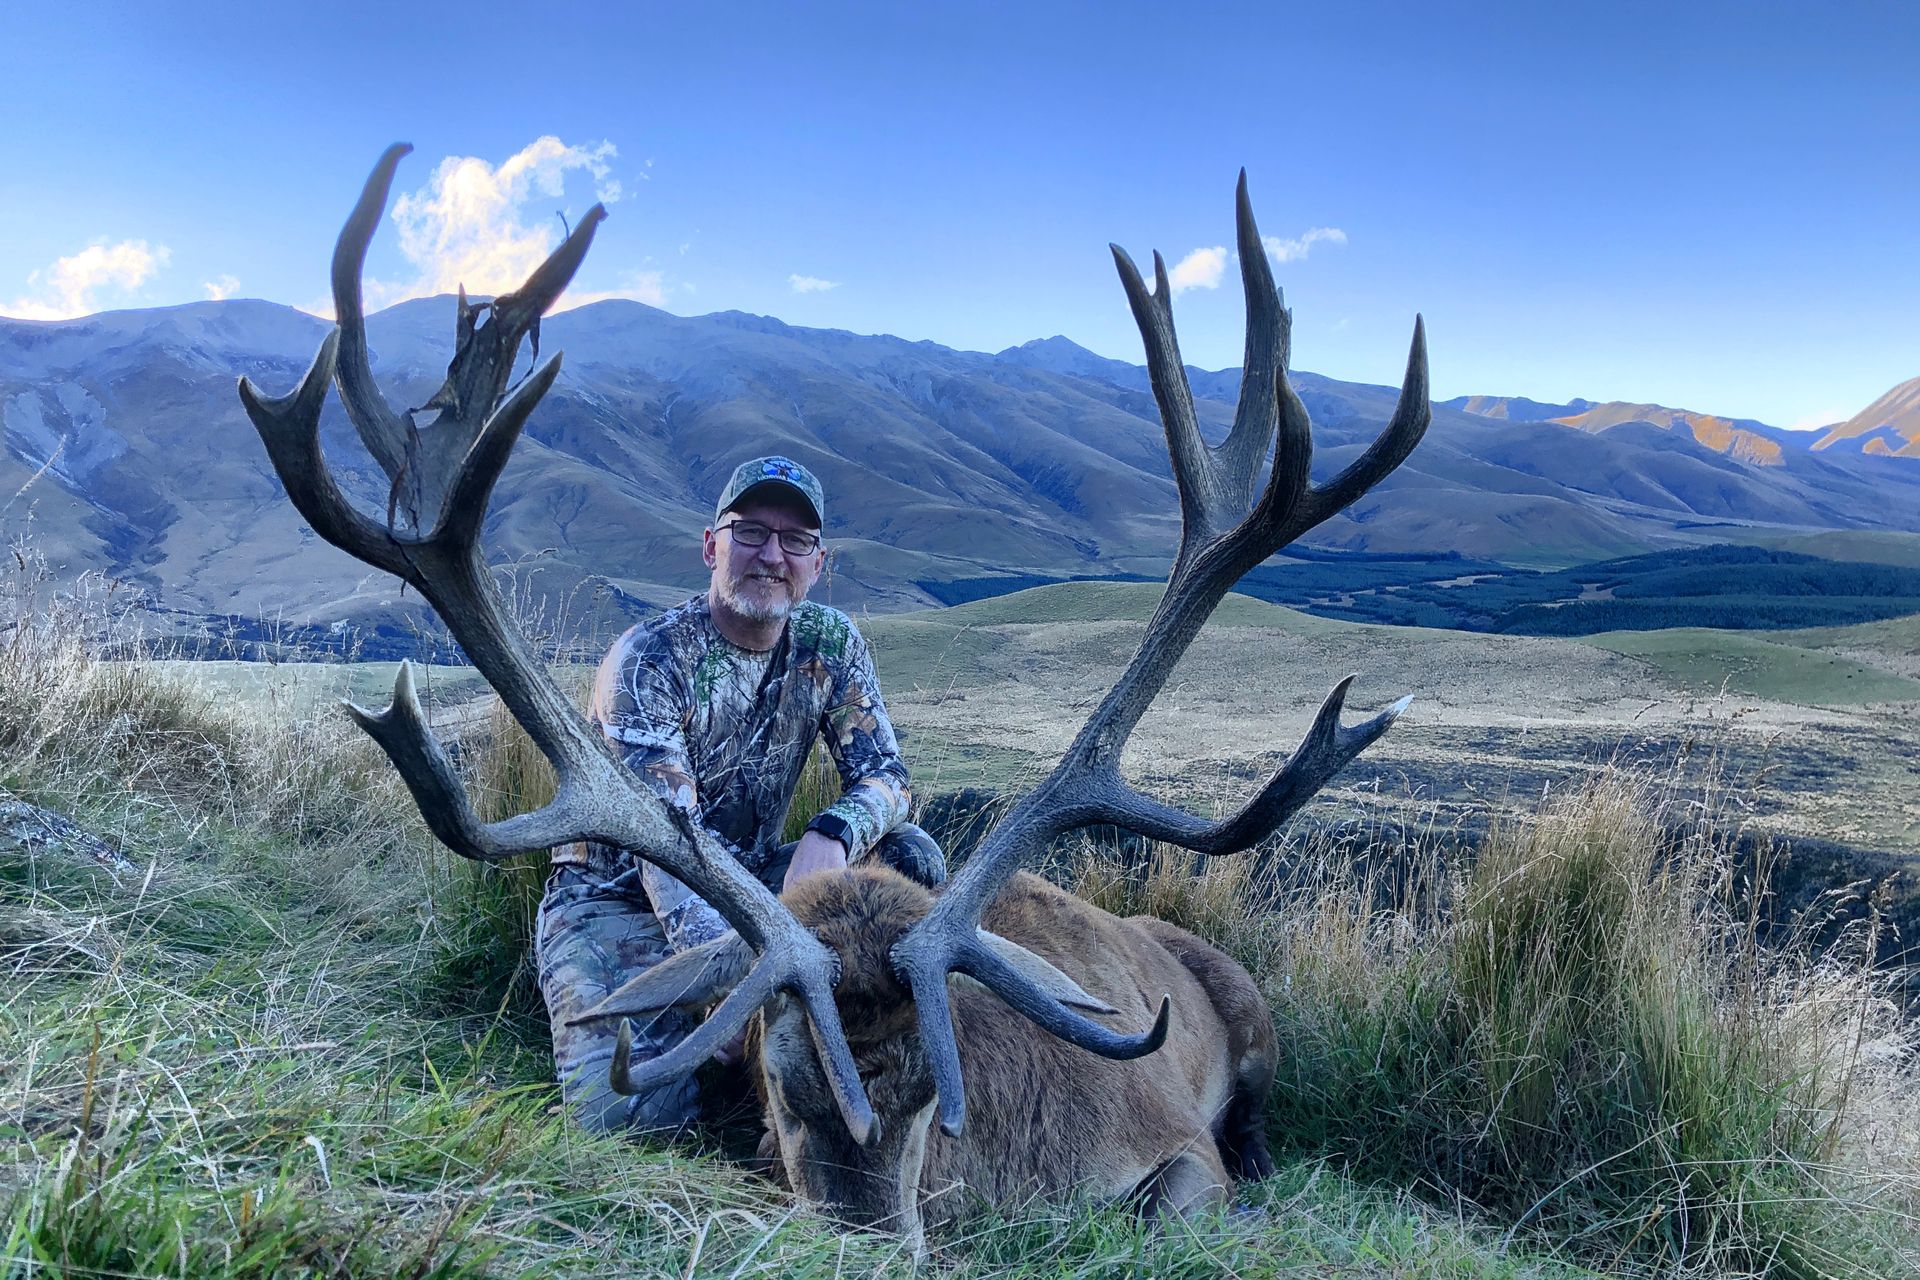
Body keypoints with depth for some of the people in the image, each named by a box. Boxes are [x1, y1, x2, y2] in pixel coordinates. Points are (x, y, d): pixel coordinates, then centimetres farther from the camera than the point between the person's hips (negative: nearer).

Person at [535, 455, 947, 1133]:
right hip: (616, 894, -4)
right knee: (629, 1109, -25)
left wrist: (831, 834, -32)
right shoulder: (648, 662, -21)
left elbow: (884, 775, -7)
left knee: (911, 856, -17)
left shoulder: (831, 643, -5)